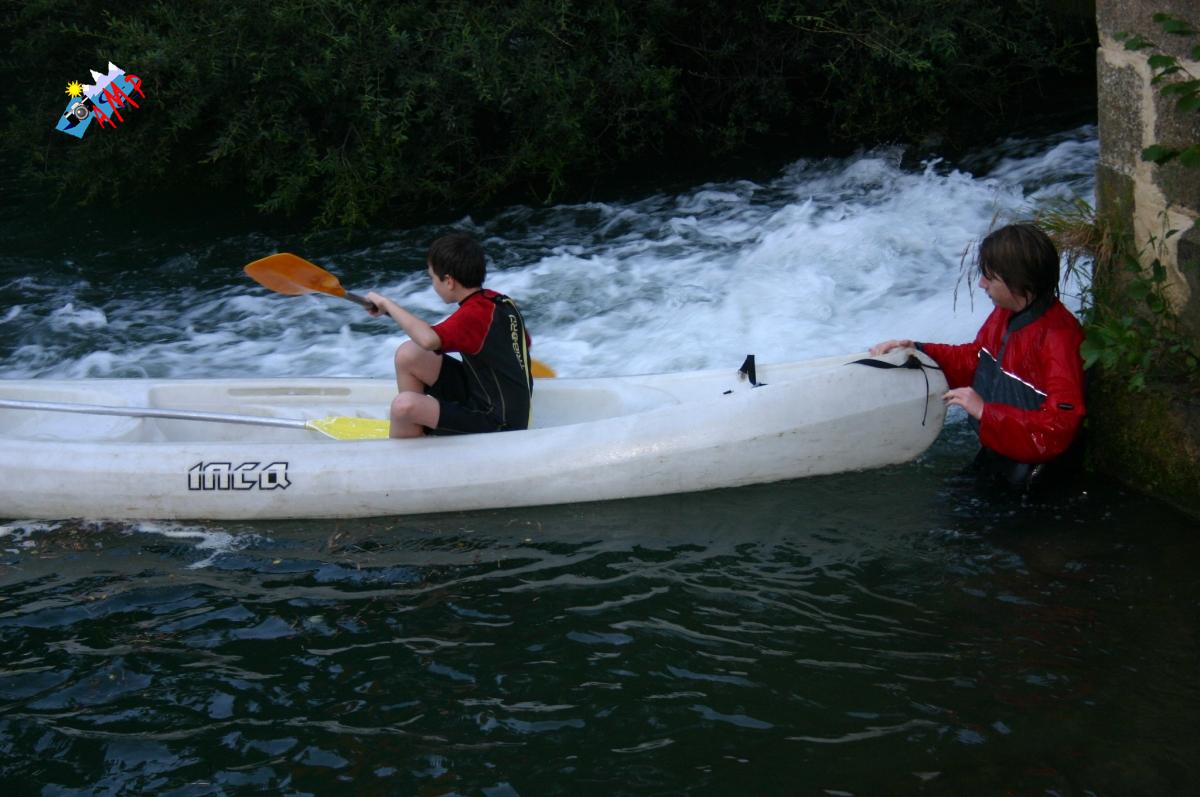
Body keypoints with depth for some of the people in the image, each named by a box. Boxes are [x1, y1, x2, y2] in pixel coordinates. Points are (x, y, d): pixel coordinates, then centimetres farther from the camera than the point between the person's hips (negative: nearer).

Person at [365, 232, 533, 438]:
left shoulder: (474, 314, -24)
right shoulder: (501, 301, 3)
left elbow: (428, 340, -42)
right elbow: (524, 343, 22)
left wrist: (387, 304, -29)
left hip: (495, 425, -10)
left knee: (404, 406, -28)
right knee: (408, 354, 3)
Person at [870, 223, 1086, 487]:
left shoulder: (1058, 339, -24)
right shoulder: (1006, 314, 3)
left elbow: (1058, 428, -28)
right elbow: (973, 360, 21)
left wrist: (985, 411, -28)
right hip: (992, 458, 8)